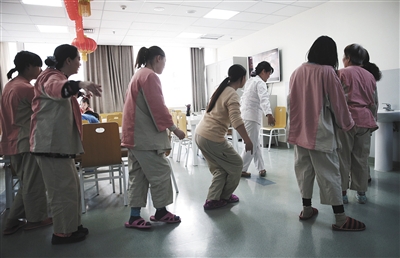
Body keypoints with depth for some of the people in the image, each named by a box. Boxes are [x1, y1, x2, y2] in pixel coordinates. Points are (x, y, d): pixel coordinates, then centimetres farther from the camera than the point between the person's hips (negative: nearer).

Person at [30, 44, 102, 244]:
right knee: (63, 189, -4)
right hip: (52, 144, -11)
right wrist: (80, 84, -59)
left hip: (60, 143, 11)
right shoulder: (52, 77, -14)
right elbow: (55, 88, -40)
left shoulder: (58, 77, 20)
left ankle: (71, 226, 25)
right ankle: (63, 232, 9)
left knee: (70, 187, 14)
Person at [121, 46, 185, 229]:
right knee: (160, 173, 2)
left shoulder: (138, 75, 20)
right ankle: (160, 212, 16)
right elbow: (158, 108, -18)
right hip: (146, 136, -10)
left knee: (138, 175, 11)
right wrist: (174, 129, -9)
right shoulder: (150, 76, -12)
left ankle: (134, 217, 15)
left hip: (135, 134, 10)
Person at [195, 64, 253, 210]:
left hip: (200, 134, 9)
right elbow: (236, 120, -25)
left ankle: (212, 200, 16)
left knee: (220, 169, 18)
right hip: (212, 138, -9)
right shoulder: (232, 95, -14)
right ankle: (225, 197, 24)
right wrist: (247, 140, -21)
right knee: (236, 165, 11)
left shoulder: (222, 90, 14)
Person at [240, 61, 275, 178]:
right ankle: (241, 170, 3)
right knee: (252, 145, -3)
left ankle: (261, 168, 20)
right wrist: (269, 114, -44)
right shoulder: (260, 83, -12)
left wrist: (241, 109, 40)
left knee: (255, 144, 14)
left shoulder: (250, 81, 17)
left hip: (246, 115, 10)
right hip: (251, 117, -10)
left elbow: (243, 98, 28)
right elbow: (264, 99, -30)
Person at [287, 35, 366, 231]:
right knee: (328, 173, 0)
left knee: (304, 170, 14)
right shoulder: (327, 72, -10)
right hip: (320, 133, -5)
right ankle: (340, 218, 8)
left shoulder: (297, 72, 5)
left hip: (299, 131, 6)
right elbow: (338, 103, -5)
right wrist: (347, 124, 11)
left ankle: (306, 209, 25)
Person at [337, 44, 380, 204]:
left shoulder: (342, 73, -2)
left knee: (343, 158, 1)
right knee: (361, 158, 9)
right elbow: (375, 102, 16)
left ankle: (343, 192, 5)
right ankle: (361, 193, 16)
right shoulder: (370, 76, 15)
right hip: (365, 120, 5)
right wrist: (373, 120, 23)